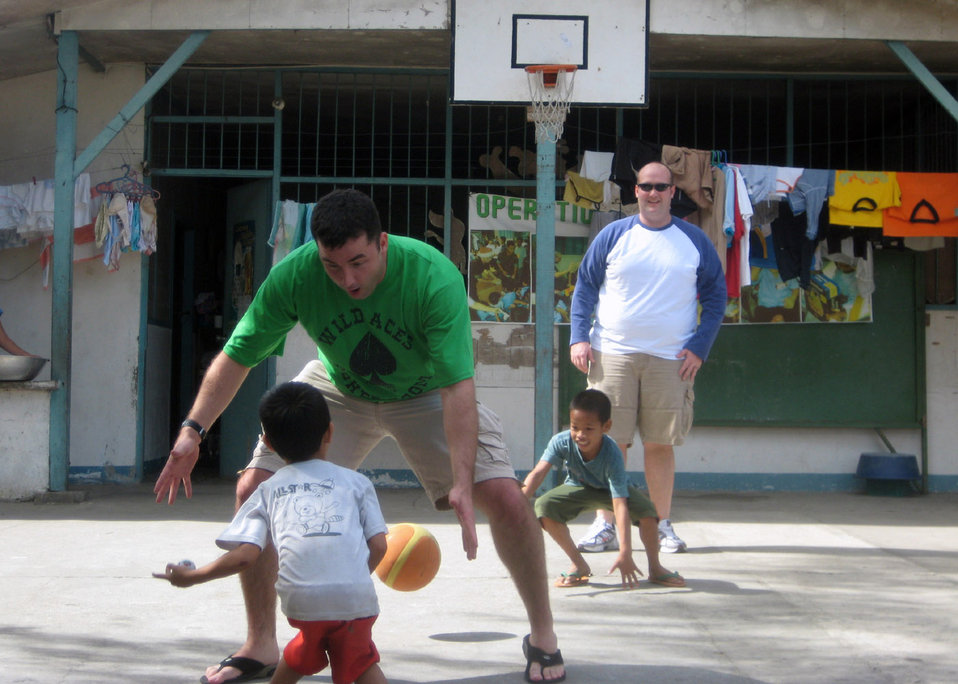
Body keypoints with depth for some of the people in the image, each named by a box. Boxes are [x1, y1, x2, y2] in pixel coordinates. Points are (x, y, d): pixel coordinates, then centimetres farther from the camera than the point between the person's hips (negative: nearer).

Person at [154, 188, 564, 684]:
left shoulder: (435, 278, -36)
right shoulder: (294, 275, -28)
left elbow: (457, 387, -38)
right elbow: (237, 356, -17)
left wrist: (463, 484, -47)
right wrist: (193, 429, -28)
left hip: (425, 392, -2)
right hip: (338, 390, 2)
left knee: (506, 499, -18)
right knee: (253, 490, -12)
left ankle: (542, 634, 7)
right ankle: (260, 644, 7)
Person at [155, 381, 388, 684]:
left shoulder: (269, 490, 20)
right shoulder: (356, 481, 20)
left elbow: (246, 554, 8)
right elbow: (378, 546, 11)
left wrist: (192, 576, 20)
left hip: (302, 599, 1)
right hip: (356, 596, -1)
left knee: (304, 654, 29)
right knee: (359, 660, 20)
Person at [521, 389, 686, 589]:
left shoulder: (612, 455, -38)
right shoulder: (562, 442, -31)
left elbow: (620, 505, -42)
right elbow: (538, 473, -35)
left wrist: (625, 554, -47)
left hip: (609, 490, -2)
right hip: (578, 489, 2)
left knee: (646, 509, -30)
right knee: (544, 506, -26)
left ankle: (655, 568, -4)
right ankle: (579, 566, -8)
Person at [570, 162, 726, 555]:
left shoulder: (694, 241, 9)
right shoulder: (613, 236, 7)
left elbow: (716, 296, 11)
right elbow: (584, 288, 10)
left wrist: (699, 347, 0)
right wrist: (579, 338, -3)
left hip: (670, 360, 0)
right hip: (612, 355, 0)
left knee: (660, 443, 3)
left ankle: (662, 526, 13)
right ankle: (605, 526, 7)